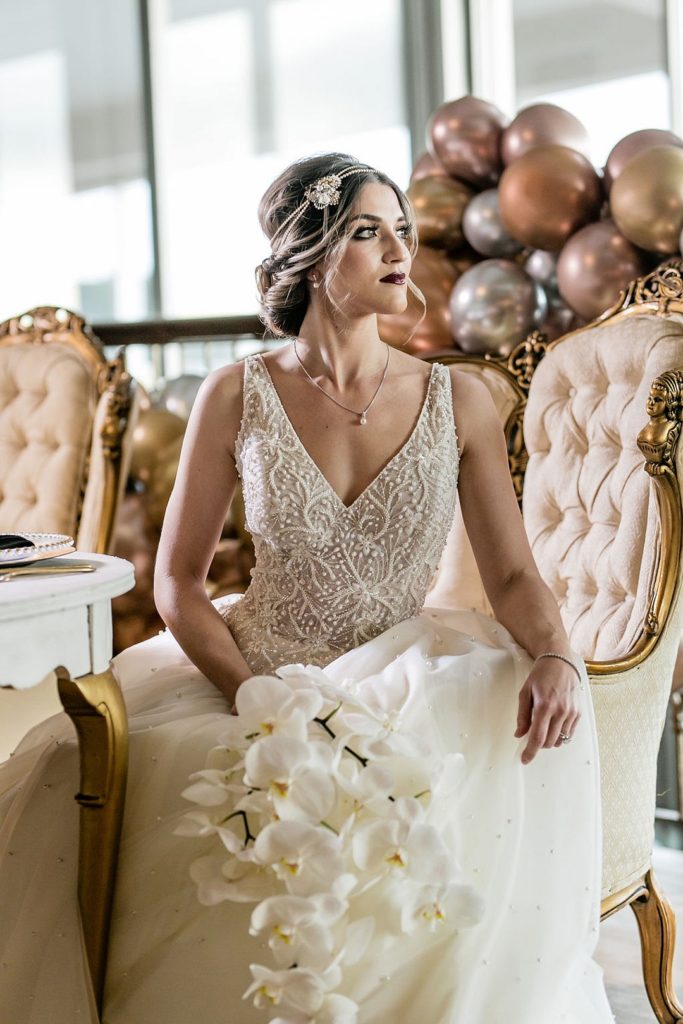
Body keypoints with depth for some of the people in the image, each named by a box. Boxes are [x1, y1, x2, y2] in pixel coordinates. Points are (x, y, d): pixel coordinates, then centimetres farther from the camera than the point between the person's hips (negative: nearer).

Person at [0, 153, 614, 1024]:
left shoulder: (457, 399, 1)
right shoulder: (238, 395, -2)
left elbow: (513, 574, 1)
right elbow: (178, 577, 0)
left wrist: (555, 658, -21)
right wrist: (248, 693, -15)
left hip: (405, 680, 1)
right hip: (259, 670, 0)